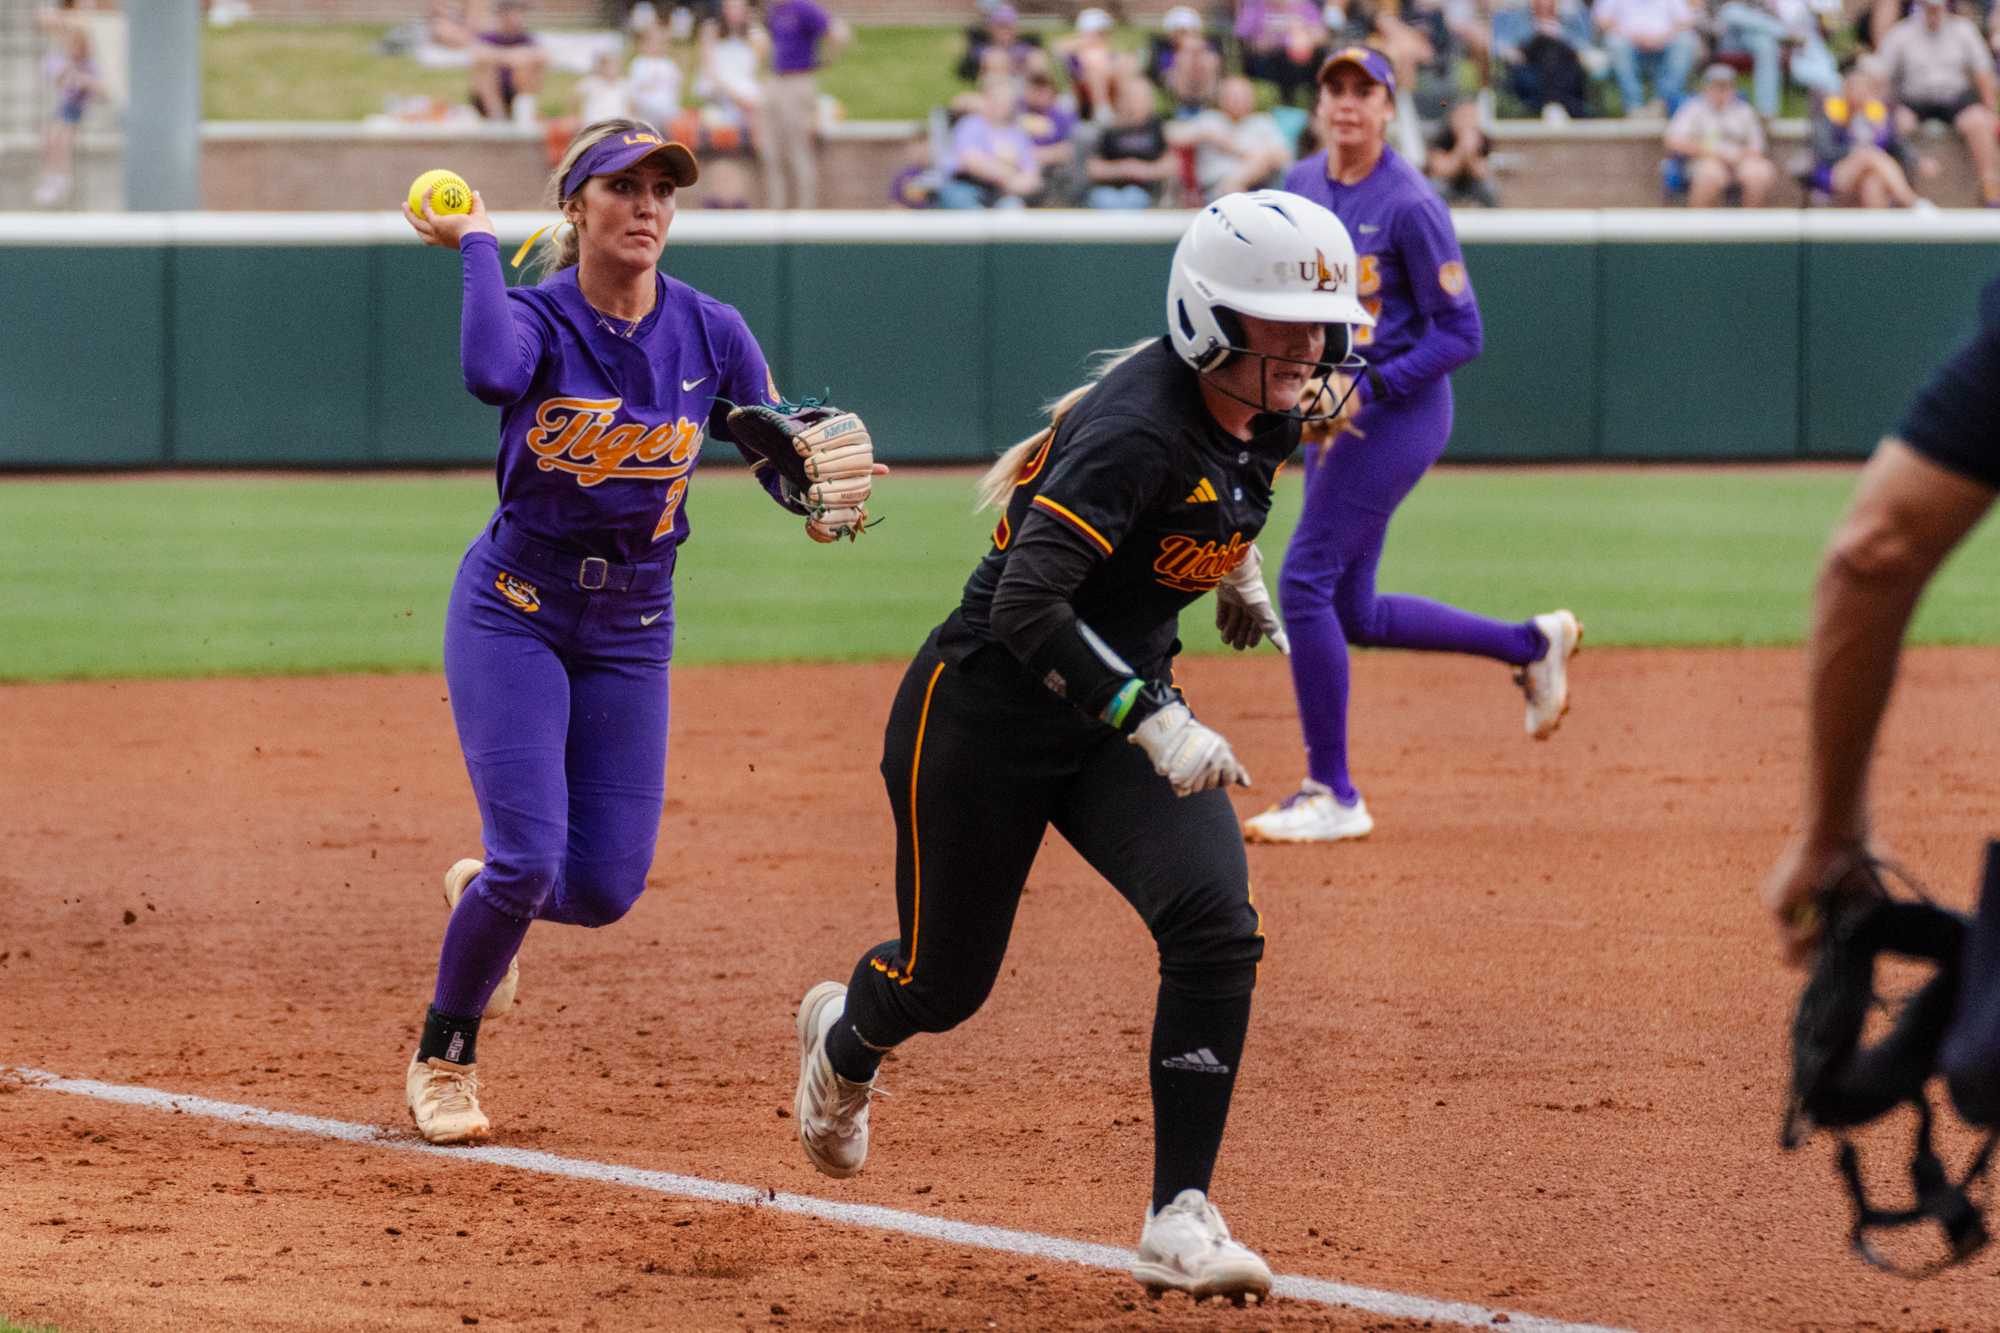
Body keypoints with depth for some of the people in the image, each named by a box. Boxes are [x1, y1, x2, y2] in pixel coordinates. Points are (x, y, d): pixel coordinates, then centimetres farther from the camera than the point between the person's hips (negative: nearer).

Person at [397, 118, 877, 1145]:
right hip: (514, 609, -4)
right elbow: (492, 375, -38)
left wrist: (823, 507, -18)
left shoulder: (711, 334, -4)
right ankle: (442, 1056, 10)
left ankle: (485, 896, 36)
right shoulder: (539, 318, -14)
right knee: (530, 858, -15)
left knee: (606, 887, 0)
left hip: (632, 626, 4)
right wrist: (476, 245, -27)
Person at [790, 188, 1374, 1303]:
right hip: (987, 706, -6)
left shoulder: (1266, 415, -4)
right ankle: (844, 1039, 50)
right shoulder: (1137, 428, -30)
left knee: (1216, 927, -18)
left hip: (1126, 704, 7)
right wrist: (1155, 724, -41)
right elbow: (1028, 602, -37)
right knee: (946, 981, 10)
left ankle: (1181, 1223, -16)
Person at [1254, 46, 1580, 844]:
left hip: (1398, 412, -8)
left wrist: (1367, 388, -23)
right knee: (1352, 614, 10)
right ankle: (1531, 644, 29)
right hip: (1331, 410, 8)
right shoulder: (1301, 186, 6)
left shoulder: (1410, 206, -16)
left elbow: (1460, 334, -15)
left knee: (1305, 582, -13)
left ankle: (1332, 795, -5)